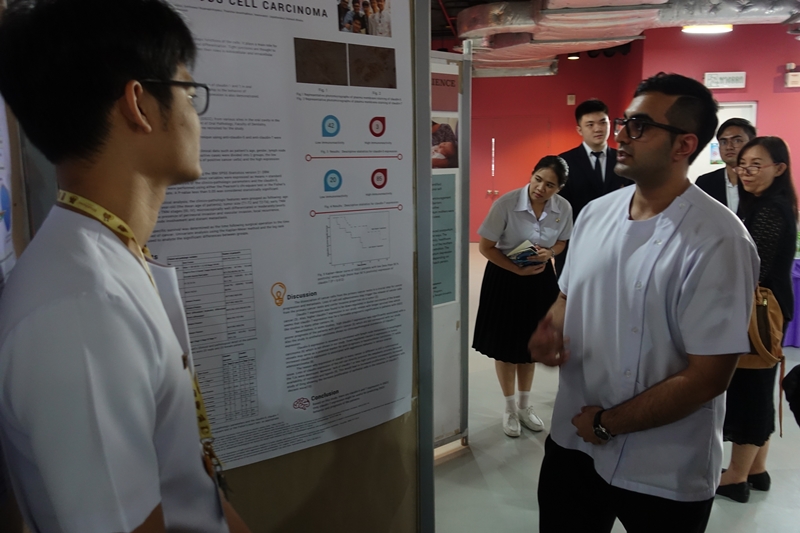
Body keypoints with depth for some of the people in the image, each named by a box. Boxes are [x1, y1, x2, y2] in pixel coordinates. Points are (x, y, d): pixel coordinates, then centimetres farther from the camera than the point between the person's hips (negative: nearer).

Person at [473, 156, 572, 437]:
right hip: (505, 278, -3)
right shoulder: (506, 204, -24)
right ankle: (510, 408, 31)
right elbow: (486, 247, -16)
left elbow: (561, 242, 6)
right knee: (506, 346, 10)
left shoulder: (564, 208, -12)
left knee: (531, 344, 17)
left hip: (541, 279, 3)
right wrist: (519, 270, -22)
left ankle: (525, 405, 38)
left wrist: (549, 253, -17)